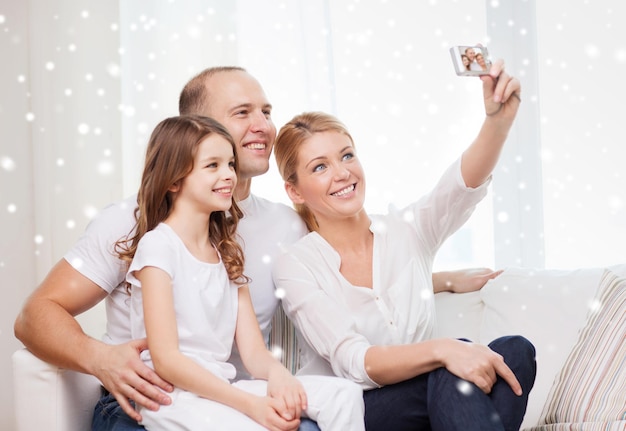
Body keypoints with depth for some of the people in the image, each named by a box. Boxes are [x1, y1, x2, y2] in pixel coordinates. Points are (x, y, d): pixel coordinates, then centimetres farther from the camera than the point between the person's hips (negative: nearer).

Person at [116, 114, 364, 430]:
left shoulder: (228, 256, 17)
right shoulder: (158, 246, -5)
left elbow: (253, 350, 9)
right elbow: (166, 360, -13)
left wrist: (277, 373, -16)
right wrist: (250, 404, -21)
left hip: (219, 388, 7)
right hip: (172, 394, -7)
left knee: (344, 395, -14)